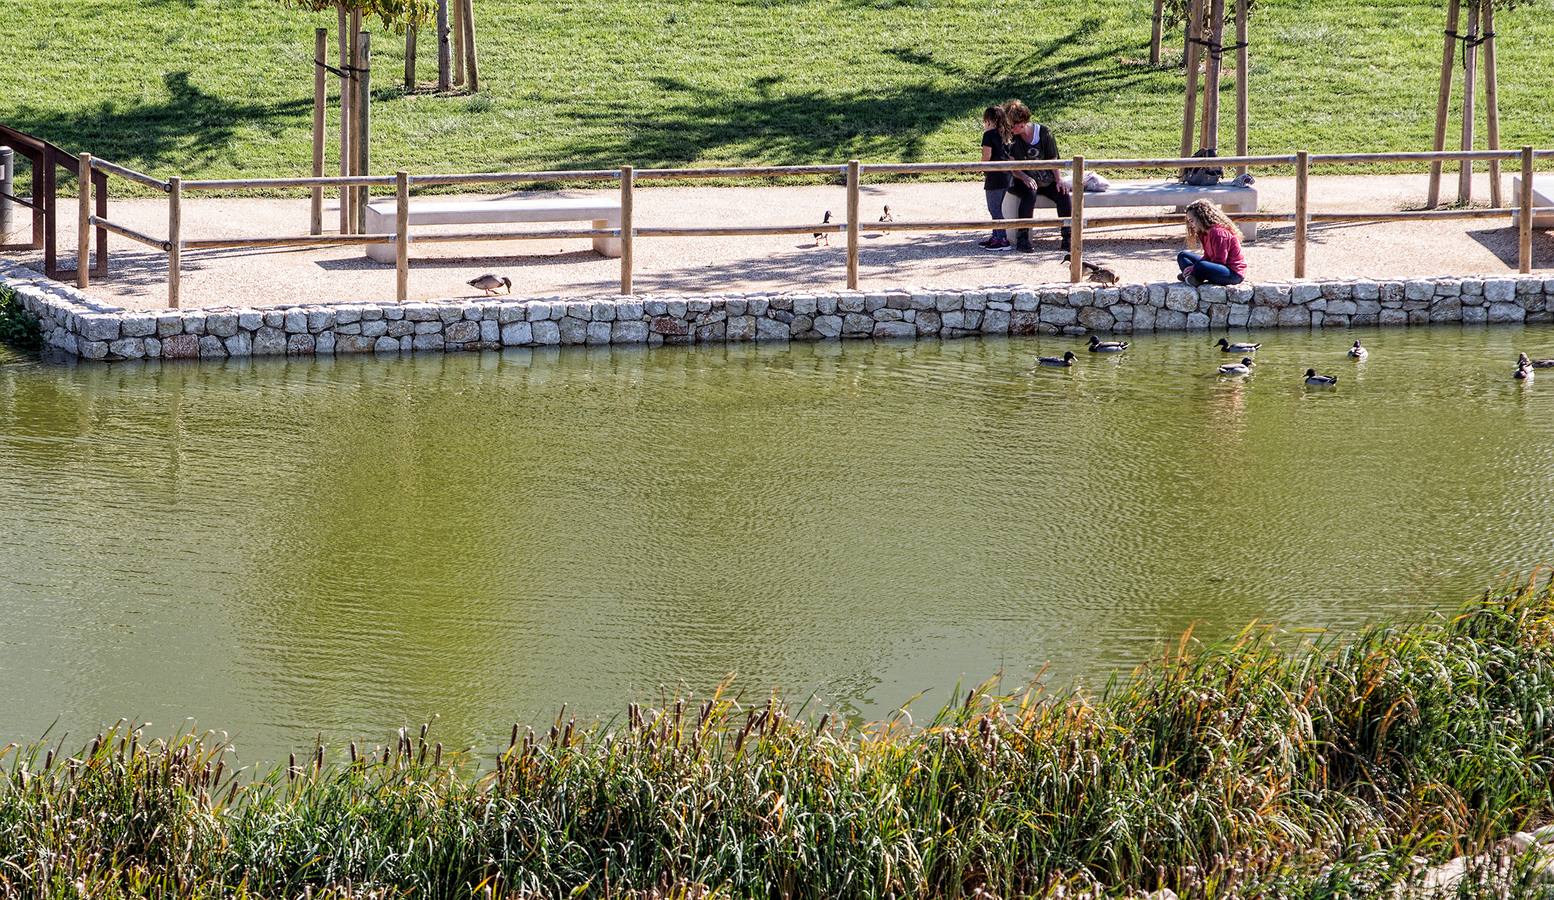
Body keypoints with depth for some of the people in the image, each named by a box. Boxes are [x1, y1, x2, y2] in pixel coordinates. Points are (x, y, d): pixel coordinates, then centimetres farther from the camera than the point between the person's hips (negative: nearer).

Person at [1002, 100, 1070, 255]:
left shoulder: (1044, 133, -3)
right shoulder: (1011, 137, -6)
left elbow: (1053, 160, 3)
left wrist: (1058, 180, -12)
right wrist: (1025, 178, -27)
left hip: (1046, 181, 2)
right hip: (1021, 181, -2)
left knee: (1063, 194, -24)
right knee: (1030, 193, -35)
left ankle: (1067, 239, -17)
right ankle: (1022, 239, -34)